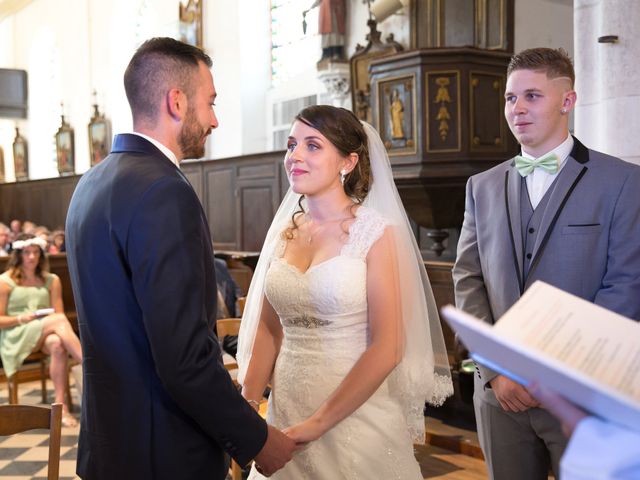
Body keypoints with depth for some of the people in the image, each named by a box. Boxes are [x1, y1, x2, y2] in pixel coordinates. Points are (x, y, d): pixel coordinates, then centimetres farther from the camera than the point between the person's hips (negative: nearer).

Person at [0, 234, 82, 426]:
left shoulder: (51, 280, 12)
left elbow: (59, 313, 7)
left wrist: (51, 319, -15)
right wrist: (22, 318, -17)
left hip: (46, 334, 3)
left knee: (58, 345, -36)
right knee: (58, 321, -32)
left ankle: (60, 404, -35)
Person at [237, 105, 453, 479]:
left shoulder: (376, 232, -12)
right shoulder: (283, 232, 4)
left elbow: (388, 348, -15)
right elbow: (267, 329, 9)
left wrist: (317, 423, -15)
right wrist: (246, 410, -1)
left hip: (355, 418, -4)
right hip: (284, 413, 5)